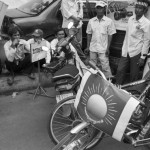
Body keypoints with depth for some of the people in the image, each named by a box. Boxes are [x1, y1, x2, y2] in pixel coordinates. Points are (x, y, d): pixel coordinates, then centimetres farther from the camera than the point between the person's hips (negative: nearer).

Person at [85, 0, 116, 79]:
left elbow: (110, 35, -4)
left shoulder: (109, 21, -5)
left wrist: (108, 48, -8)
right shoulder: (91, 21, 5)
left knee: (105, 66, -6)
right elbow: (89, 34, 10)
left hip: (103, 49, -4)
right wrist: (88, 46, 6)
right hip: (93, 48, 4)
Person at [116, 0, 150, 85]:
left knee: (134, 75, 4)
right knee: (120, 71, 5)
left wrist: (143, 57, -12)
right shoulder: (131, 19, 7)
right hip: (126, 51, 6)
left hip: (136, 52, -5)